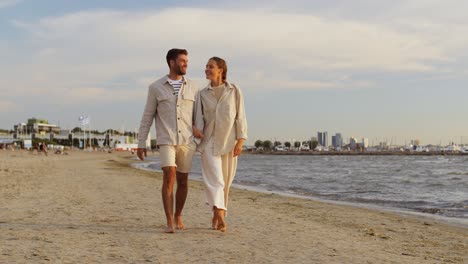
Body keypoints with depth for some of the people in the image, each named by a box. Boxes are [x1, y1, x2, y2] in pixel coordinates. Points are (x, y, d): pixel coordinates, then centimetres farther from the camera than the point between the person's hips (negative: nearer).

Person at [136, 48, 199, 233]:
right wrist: (141, 144, 0)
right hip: (166, 142, -3)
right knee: (169, 178, -19)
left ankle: (178, 217, 27)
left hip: (186, 142, 3)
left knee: (183, 181, 7)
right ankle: (170, 222, -16)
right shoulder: (156, 87, 0)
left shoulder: (192, 88, 6)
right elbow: (147, 117, 3)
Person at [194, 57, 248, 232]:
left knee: (224, 182, 8)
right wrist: (197, 129, -20)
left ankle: (216, 216, 25)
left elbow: (240, 117, -2)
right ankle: (221, 218, -24)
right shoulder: (203, 94, 5)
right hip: (209, 142, 0)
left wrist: (240, 142, -8)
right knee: (214, 180, -14)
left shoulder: (234, 91, -1)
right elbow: (200, 117, 2)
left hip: (228, 142, 0)